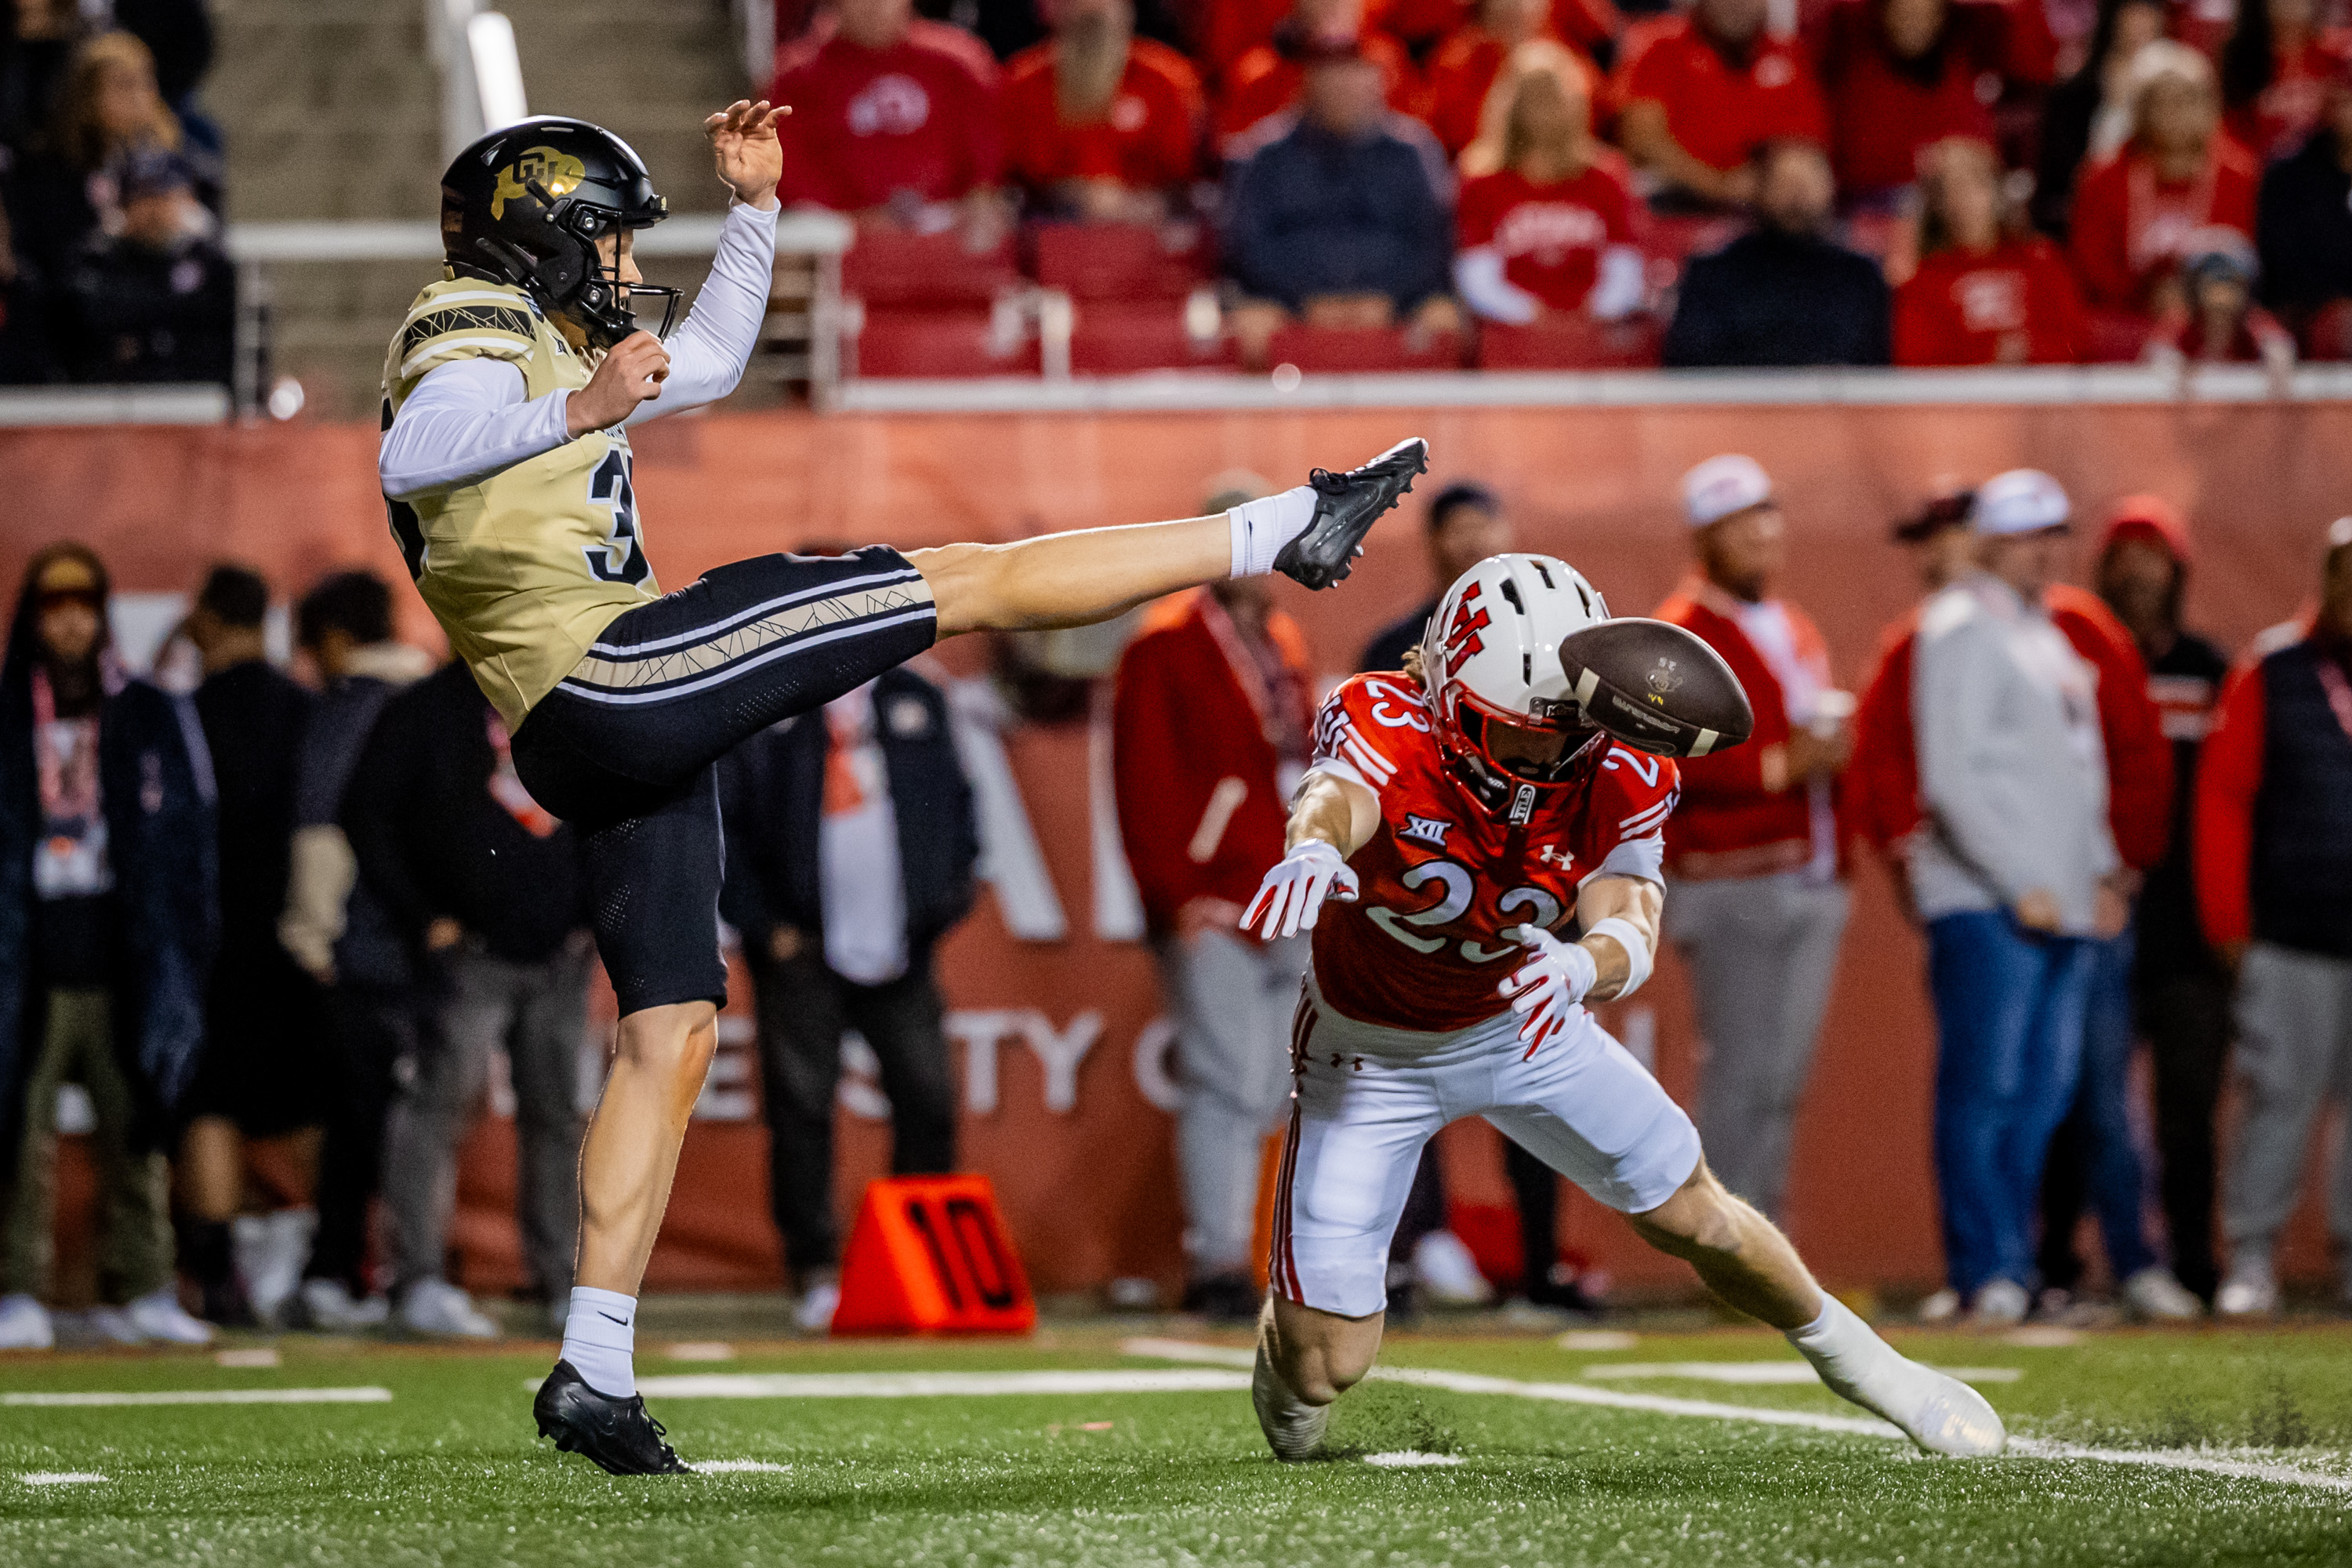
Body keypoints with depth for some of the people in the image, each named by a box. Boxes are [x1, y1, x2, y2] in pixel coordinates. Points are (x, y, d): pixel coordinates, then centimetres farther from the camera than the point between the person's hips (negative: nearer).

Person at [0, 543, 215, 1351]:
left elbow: (191, 838, 11)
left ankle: (139, 1291, 5)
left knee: (137, 1136, 0)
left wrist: (186, 951, 3)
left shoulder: (156, 721, 11)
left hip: (128, 971, 1)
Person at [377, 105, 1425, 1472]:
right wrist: (577, 412, -36)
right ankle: (1288, 530, -1)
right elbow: (408, 458, -27)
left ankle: (595, 1371, 3)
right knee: (965, 583, -7)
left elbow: (709, 366, 40)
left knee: (673, 1035, 7)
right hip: (606, 679, -11)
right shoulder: (478, 338, -4)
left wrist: (755, 212, 34)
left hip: (611, 742, 11)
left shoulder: (539, 350, 27)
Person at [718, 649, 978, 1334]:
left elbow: (958, 802, 21)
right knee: (801, 1107, -5)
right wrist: (760, 923, -6)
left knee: (928, 1102, -1)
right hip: (802, 951, -3)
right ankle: (815, 1272, 1)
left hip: (901, 946, 3)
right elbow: (715, 821, 0)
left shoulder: (916, 702, 13)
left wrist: (947, 895, 8)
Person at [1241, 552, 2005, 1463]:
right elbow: (1334, 798, -54)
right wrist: (1314, 848, -80)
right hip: (1376, 1052, -3)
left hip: (1520, 1021, 3)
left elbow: (1630, 933, -34)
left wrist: (1577, 965, -60)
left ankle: (1849, 1354, 39)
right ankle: (1287, 1357, 32)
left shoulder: (1612, 782, -21)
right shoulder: (1387, 727, -31)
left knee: (1695, 1217, 9)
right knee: (1326, 1364, -8)